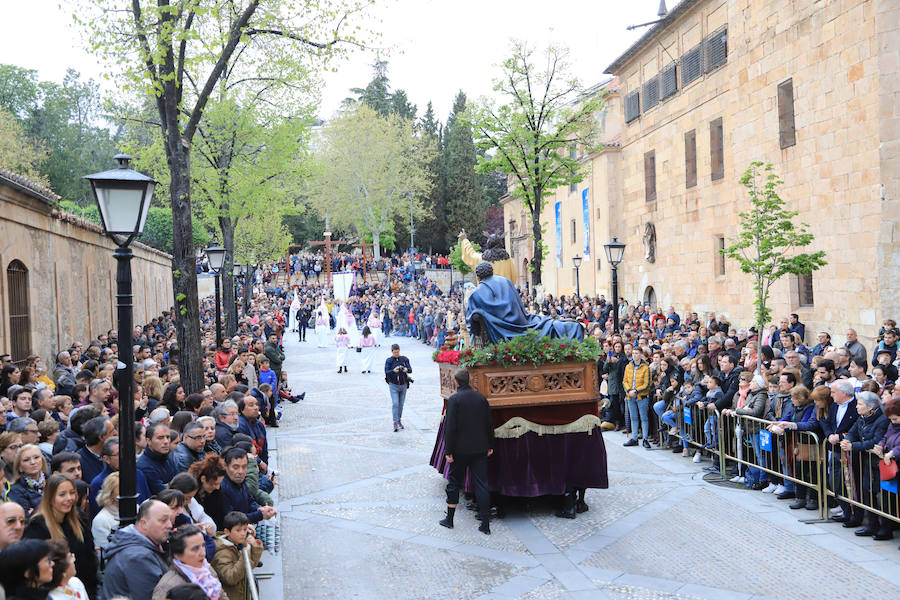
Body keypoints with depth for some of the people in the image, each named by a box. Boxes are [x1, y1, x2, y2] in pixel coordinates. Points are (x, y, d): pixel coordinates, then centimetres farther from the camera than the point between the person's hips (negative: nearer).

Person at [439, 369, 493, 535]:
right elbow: (489, 424, 7)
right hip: (480, 449, 4)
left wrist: (448, 451, -10)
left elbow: (450, 428, -15)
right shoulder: (481, 398, 3)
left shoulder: (454, 400, -11)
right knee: (481, 484, 5)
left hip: (460, 450, -4)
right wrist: (490, 446, 16)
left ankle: (449, 519, 21)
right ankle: (485, 524, 3)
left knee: (454, 483, 12)